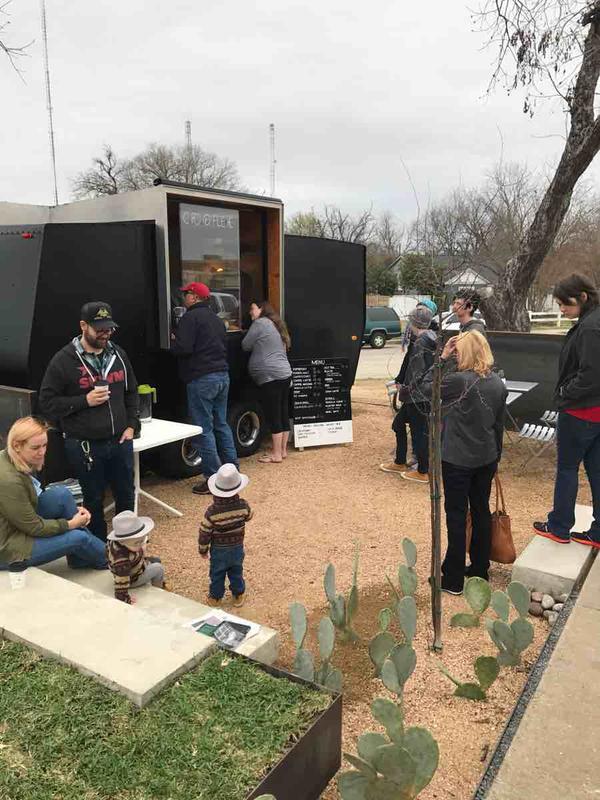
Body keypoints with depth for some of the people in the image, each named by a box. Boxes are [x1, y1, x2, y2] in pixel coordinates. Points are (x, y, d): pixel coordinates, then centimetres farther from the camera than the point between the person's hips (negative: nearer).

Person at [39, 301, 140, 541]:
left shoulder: (118, 354, 4)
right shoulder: (64, 360, -10)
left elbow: (131, 392, 15)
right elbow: (47, 402, -8)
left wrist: (132, 426, 5)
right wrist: (84, 400, -19)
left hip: (120, 441, 4)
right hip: (84, 446, -4)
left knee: (126, 495, 16)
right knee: (94, 499, 11)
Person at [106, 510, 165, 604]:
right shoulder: (122, 559, -48)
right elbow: (121, 580, -40)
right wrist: (124, 598, -32)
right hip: (133, 579, -8)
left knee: (156, 561, 22)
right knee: (159, 568, -2)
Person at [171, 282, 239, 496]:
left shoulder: (191, 317, -9)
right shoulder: (216, 318, 18)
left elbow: (183, 348, -20)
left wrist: (173, 341, 2)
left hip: (202, 379, -9)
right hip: (222, 375, 9)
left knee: (204, 429, -3)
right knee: (221, 424, 16)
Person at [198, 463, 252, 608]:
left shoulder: (212, 511, -28)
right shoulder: (242, 506, -22)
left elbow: (204, 533, -17)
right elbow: (248, 516, 2)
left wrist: (203, 550, -1)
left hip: (218, 550, -2)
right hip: (237, 547, 2)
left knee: (217, 574, 19)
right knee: (236, 572, 23)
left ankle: (215, 597, 36)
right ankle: (238, 596, 38)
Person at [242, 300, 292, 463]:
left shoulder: (260, 323, -6)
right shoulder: (276, 324, 21)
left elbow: (245, 346, -3)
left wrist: (256, 345, 17)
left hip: (270, 376, -9)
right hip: (285, 374, 9)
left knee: (273, 416, -6)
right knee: (283, 414, 12)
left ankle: (276, 454, -2)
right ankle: (282, 450, 20)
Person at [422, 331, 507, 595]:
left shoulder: (458, 380, -22)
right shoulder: (498, 383, 1)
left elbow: (426, 387, -7)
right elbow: (499, 424, 9)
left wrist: (442, 358, -7)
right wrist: (496, 455, 19)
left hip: (457, 460, -6)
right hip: (487, 459, 6)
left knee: (456, 515, 3)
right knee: (481, 510, 17)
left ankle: (453, 579, 13)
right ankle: (480, 570, 30)